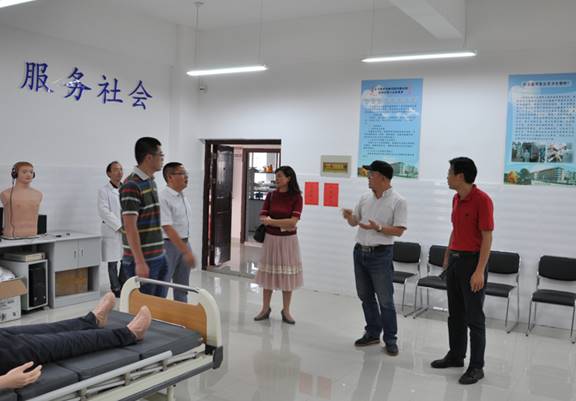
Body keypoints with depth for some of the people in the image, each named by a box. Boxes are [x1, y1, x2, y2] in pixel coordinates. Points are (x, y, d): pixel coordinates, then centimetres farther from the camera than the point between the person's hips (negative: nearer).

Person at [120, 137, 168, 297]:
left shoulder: (151, 182, 12)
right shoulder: (132, 186, -16)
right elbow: (130, 228, -21)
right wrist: (140, 262, -23)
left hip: (158, 257, 9)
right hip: (143, 260, -9)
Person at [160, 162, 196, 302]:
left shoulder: (184, 197, 9)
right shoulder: (164, 198, -17)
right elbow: (168, 228, -23)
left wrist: (187, 248, 15)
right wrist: (186, 251, -26)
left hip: (184, 243, 8)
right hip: (169, 245, -8)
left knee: (182, 287, 16)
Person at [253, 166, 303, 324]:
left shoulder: (296, 197, -6)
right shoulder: (271, 195, 3)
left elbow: (293, 222, -14)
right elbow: (263, 219, -3)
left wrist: (271, 221, -13)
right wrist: (283, 225, -14)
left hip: (288, 240, -2)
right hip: (271, 238, 2)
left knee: (287, 275, 5)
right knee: (268, 274, 7)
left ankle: (286, 311, 16)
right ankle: (265, 309, 19)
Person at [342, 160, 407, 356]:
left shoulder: (398, 201, -10)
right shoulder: (365, 198, 7)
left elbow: (399, 230, -13)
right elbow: (355, 222, 13)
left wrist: (377, 228, -26)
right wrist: (349, 217, -9)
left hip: (380, 254, -6)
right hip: (360, 251, 6)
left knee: (385, 299, -1)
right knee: (365, 296, 14)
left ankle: (390, 339, 11)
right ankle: (372, 333, 27)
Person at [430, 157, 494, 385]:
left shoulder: (482, 200, -16)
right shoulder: (456, 199, 10)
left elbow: (487, 237, -17)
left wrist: (480, 271, -21)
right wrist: (447, 257, 19)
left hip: (472, 261, -8)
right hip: (454, 259, 8)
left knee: (474, 317, 0)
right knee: (455, 313, 15)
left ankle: (476, 366, 10)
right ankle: (456, 356, 28)